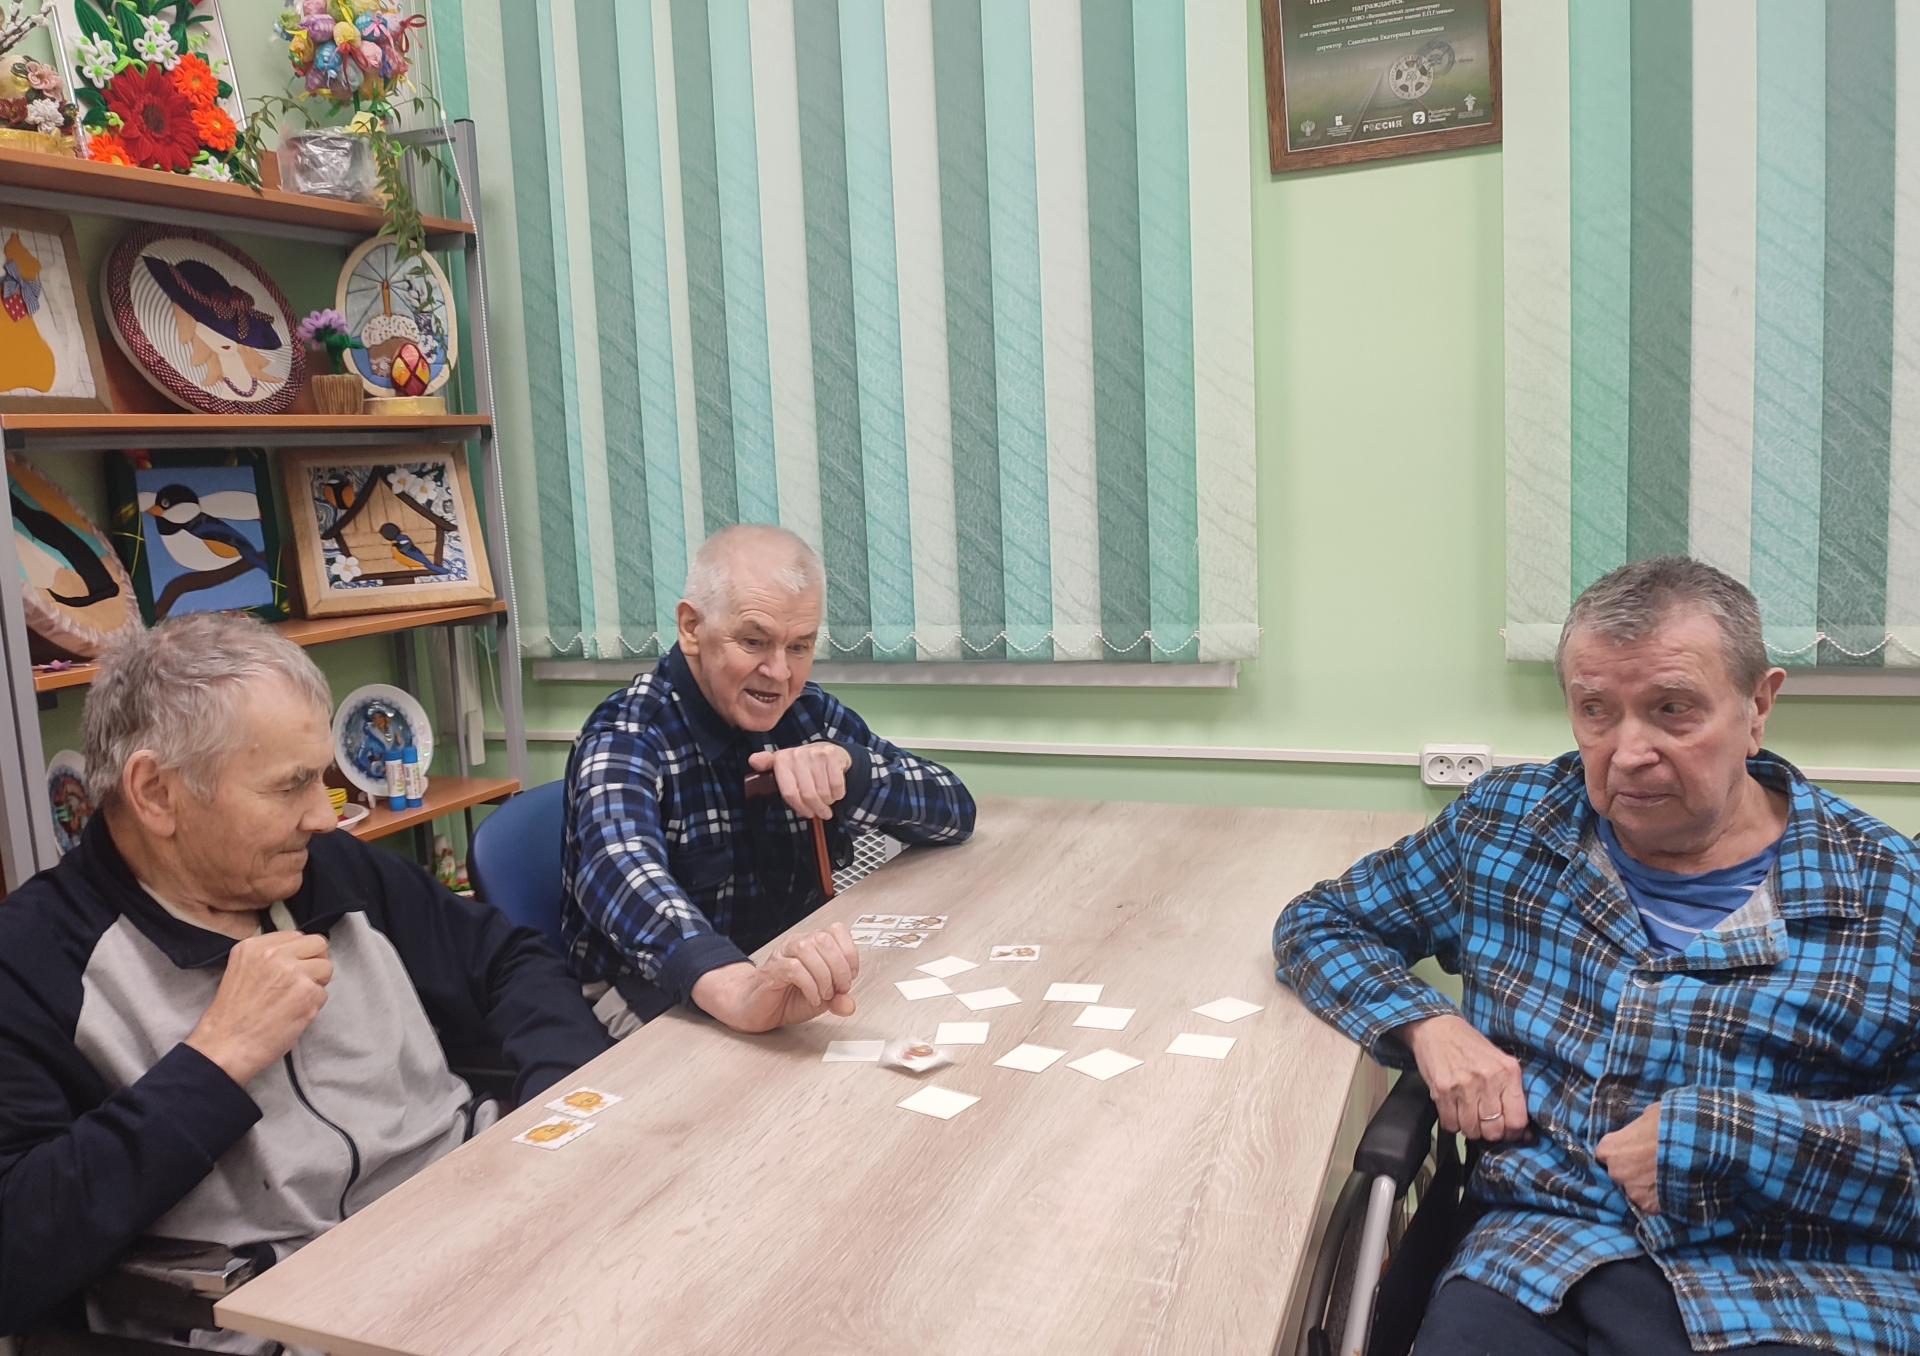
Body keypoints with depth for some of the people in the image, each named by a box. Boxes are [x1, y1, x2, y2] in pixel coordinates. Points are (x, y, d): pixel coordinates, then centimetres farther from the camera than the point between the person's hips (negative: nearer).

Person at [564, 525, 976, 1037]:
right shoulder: (627, 737, -16)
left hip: (801, 988, 6)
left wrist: (847, 765, -17)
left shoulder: (810, 715, 2)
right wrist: (737, 989, -57)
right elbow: (621, 875, -37)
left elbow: (957, 810, 3)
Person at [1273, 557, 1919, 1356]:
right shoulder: (1504, 824, 8)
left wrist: (1714, 1136, -15)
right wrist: (1425, 1023, -3)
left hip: (1801, 1290, 0)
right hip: (1538, 1254, 1)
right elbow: (1317, 922, 15)